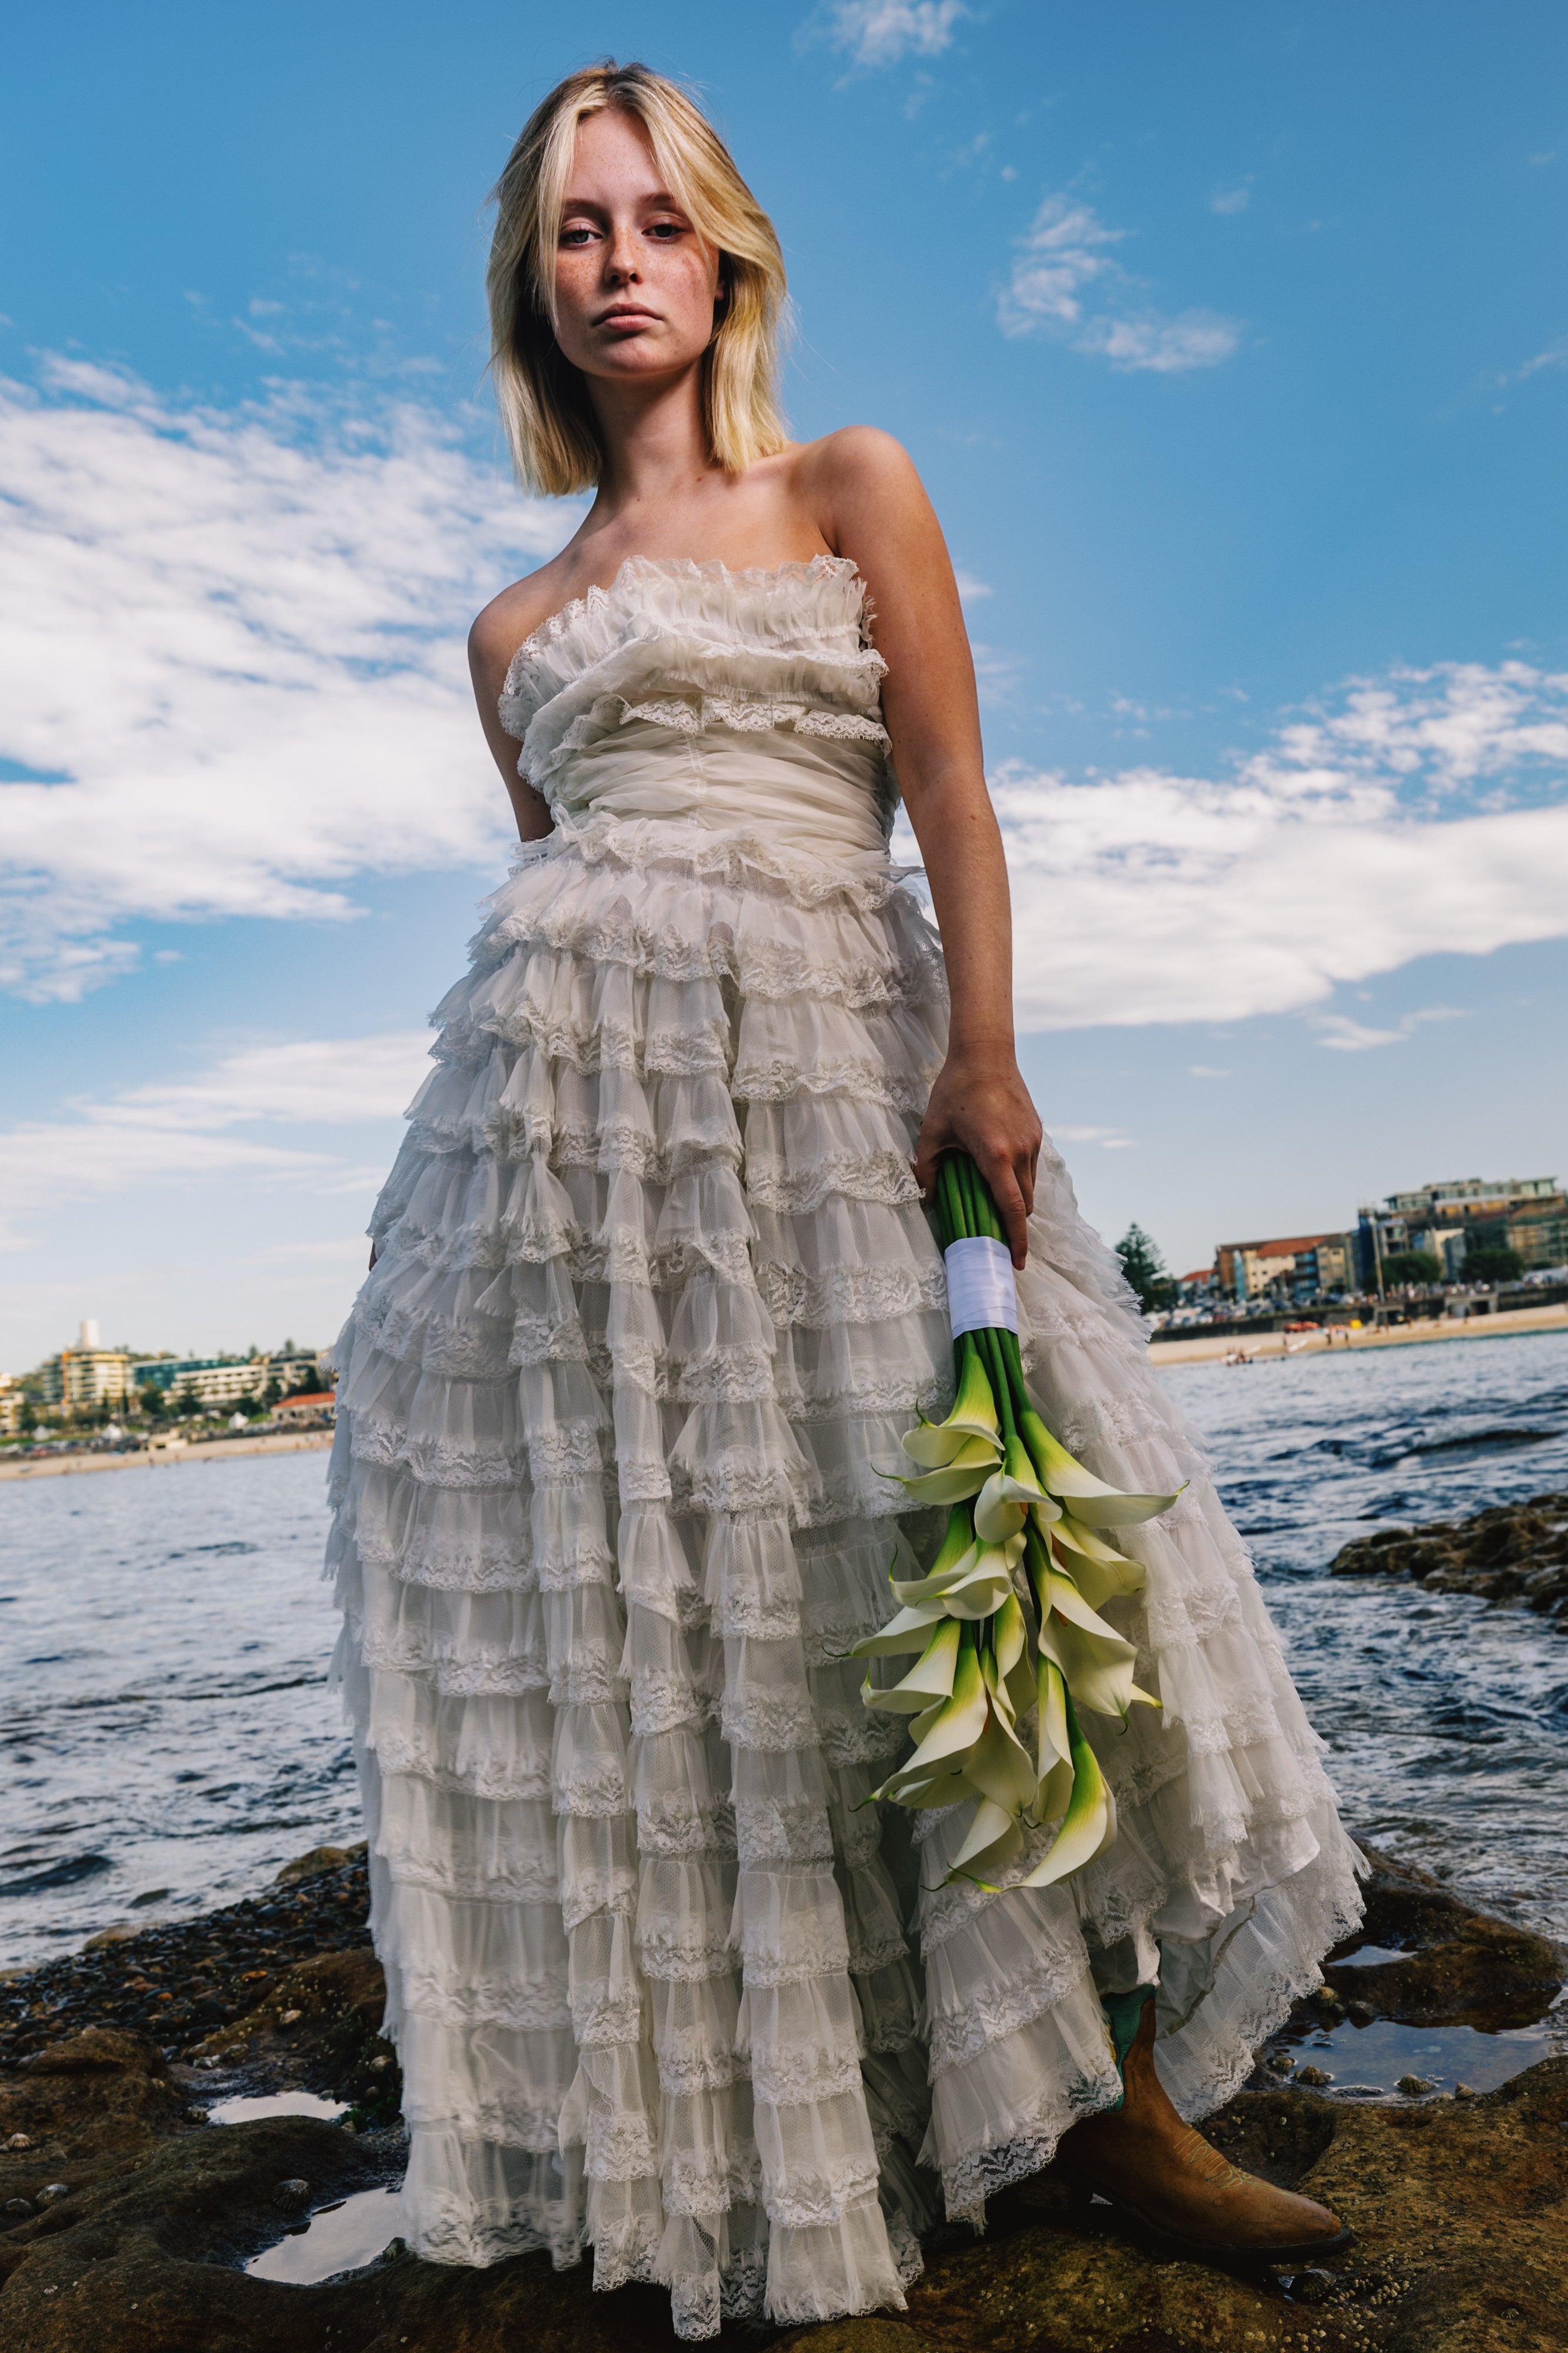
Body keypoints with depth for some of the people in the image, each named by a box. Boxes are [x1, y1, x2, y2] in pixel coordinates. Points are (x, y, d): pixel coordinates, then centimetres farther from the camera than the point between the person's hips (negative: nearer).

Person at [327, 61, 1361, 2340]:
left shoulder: (853, 486, 15)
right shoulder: (519, 625, 22)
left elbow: (953, 787, 2)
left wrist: (983, 1048, -12)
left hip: (844, 1046, -1)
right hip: (585, 1063, 2)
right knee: (610, 1573, -2)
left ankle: (1102, 2089, 9)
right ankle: (692, 2136, 14)